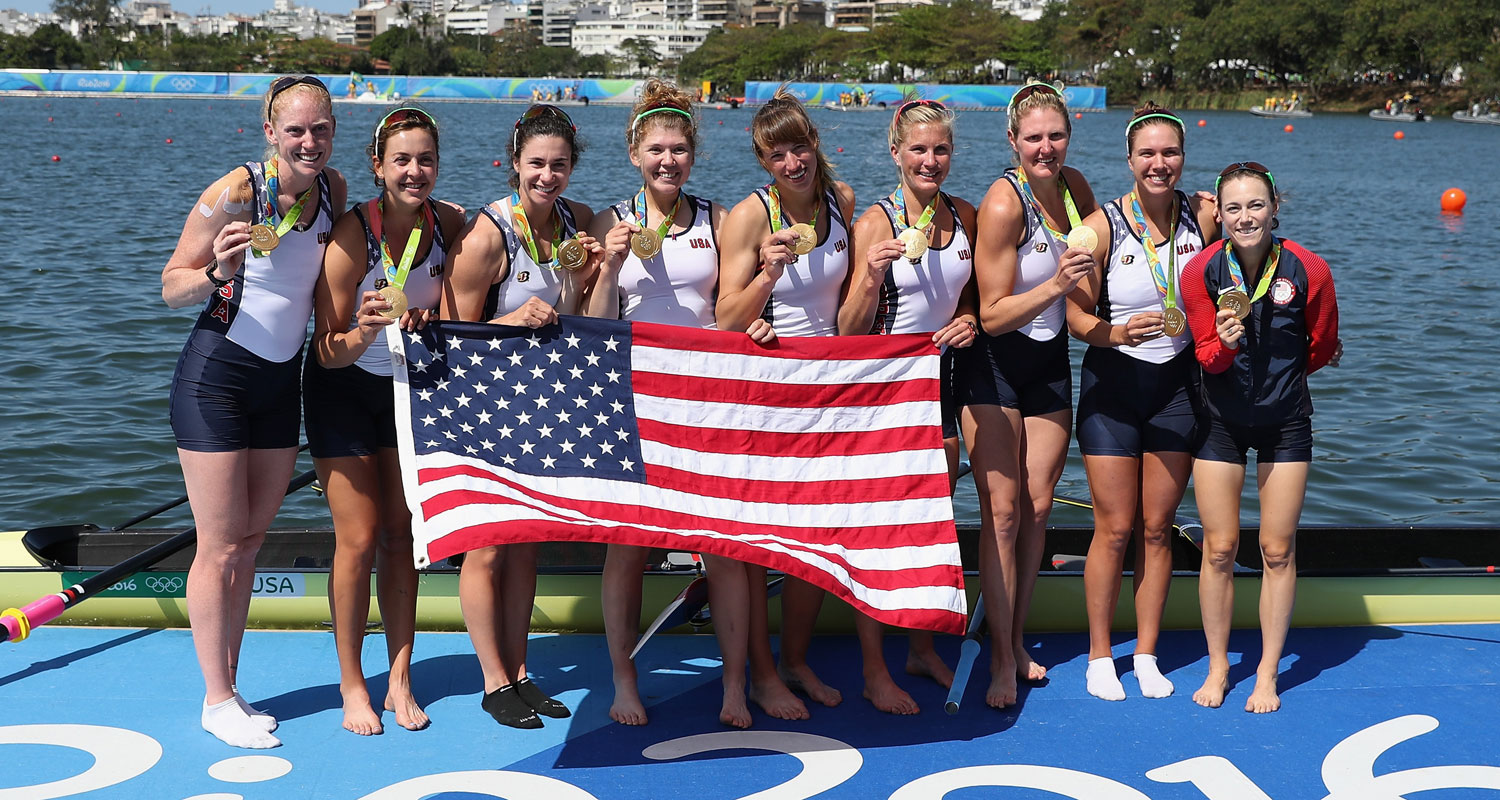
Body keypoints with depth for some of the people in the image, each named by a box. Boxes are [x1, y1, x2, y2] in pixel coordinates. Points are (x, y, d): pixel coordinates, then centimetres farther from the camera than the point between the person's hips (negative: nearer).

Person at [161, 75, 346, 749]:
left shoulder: (332, 188, 0)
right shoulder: (234, 193, -18)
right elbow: (171, 288, -12)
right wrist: (218, 272, -31)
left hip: (282, 378, 6)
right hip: (217, 375, -6)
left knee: (250, 540, 12)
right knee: (220, 546, -1)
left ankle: (229, 688, 22)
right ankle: (216, 700, 11)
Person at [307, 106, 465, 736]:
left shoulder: (449, 222, -12)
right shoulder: (353, 234, -25)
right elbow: (329, 352, -22)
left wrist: (427, 322, -20)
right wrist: (366, 332, -42)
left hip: (410, 387, 4)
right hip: (344, 391, -4)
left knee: (402, 533, 6)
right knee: (360, 538, -5)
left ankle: (400, 680, 14)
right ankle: (351, 684, 9)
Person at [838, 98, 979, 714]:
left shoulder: (964, 217, 5)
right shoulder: (877, 221, -12)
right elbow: (851, 329, -12)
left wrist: (968, 320, -2)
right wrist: (871, 276, -29)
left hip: (941, 375, 6)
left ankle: (922, 648, 30)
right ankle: (875, 673, 7)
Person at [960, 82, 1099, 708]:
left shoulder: (1073, 185, 0)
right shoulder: (1004, 203, -20)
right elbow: (993, 315, -19)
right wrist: (1056, 285, -32)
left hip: (1050, 363, 6)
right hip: (994, 365, -6)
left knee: (1037, 507, 9)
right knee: (1002, 512, -5)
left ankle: (1016, 637, 23)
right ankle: (1002, 660, 4)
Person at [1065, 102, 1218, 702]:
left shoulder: (1203, 218, -3)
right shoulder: (1101, 226, -12)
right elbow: (1077, 316, -9)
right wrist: (1118, 333, -27)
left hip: (1177, 382, 3)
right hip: (1113, 384, -2)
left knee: (1157, 528, 8)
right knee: (1115, 529, 1)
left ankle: (1147, 654, 21)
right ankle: (1099, 656, 16)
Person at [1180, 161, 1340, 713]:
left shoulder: (1308, 271, -18)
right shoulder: (1201, 272, -16)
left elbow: (1321, 349, 0)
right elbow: (1207, 357, -9)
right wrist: (1226, 344, -30)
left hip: (1285, 421, 0)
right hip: (1221, 420, 1)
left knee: (1278, 550, 4)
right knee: (1219, 549, 3)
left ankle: (1267, 674, 18)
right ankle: (1218, 667, 20)